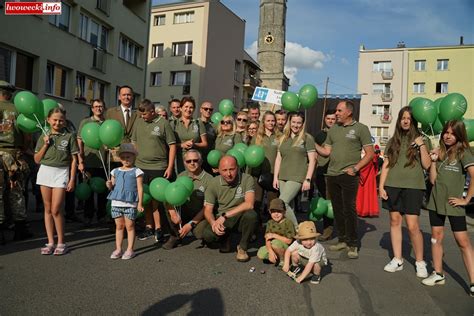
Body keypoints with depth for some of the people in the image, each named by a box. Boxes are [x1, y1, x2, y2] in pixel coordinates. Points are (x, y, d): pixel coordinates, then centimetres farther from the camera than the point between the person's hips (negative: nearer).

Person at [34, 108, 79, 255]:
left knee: (56, 210, -7)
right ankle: (50, 242, 15)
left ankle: (61, 243, 7)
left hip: (61, 173, -4)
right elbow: (37, 160, 9)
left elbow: (74, 160, 0)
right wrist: (45, 144, -3)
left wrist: (72, 179, -5)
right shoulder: (44, 137, 10)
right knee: (47, 209, 7)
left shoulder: (69, 136, 1)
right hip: (45, 172, 4)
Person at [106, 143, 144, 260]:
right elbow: (113, 187, 17)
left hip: (130, 203, -4)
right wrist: (110, 185, -7)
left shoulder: (136, 171, -1)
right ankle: (118, 249, 18)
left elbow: (140, 188, -4)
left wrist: (140, 203, -9)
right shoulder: (115, 171, 12)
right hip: (116, 202, 4)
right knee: (119, 226, 11)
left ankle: (130, 249, 9)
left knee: (130, 226, 2)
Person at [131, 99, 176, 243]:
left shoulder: (163, 123, -3)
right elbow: (134, 142, 17)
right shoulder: (138, 122, 10)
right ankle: (149, 227, 23)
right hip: (141, 166, 5)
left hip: (158, 167, -4)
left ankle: (158, 228, 11)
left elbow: (172, 146, -3)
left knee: (157, 199, -1)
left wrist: (170, 167, -8)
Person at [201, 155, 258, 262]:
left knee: (251, 215, -34)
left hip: (240, 218, -1)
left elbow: (249, 204, -24)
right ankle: (225, 238, 11)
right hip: (220, 220, 1)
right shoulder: (214, 184, -6)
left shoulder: (247, 179, -12)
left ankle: (242, 247, -8)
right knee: (207, 235, -27)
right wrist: (213, 223, -27)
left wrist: (225, 215, -27)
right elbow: (208, 210, -4)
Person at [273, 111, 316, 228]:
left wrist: (307, 179, -9)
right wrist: (275, 177, 8)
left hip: (297, 177, -5)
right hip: (282, 177, 5)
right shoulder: (283, 138, 15)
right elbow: (278, 158, 15)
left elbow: (312, 160, -3)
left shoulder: (307, 138, 1)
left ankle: (296, 229, 1)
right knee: (288, 205, 7)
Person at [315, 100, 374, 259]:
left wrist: (355, 168, -11)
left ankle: (353, 244, 7)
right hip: (332, 175, 5)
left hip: (348, 175, -5)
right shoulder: (333, 129, 15)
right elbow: (326, 151, 13)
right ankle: (342, 240, 23)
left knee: (349, 209, -5)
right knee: (337, 209, 11)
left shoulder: (360, 128, 0)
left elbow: (370, 153, -2)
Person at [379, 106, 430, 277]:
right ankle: (397, 260, 16)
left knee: (413, 226, -6)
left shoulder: (421, 140, 5)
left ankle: (420, 262, 11)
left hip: (413, 187, -3)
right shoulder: (393, 141, 12)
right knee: (395, 221, 6)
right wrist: (381, 186, 3)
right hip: (393, 186, 3)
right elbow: (386, 165, 10)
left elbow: (426, 165, -3)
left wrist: (421, 146, -13)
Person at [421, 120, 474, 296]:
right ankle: (438, 274, 23)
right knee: (436, 237, 11)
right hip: (436, 202, 5)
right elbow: (433, 180, 5)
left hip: (453, 204, -5)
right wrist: (434, 161, -4)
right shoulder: (440, 152, 9)